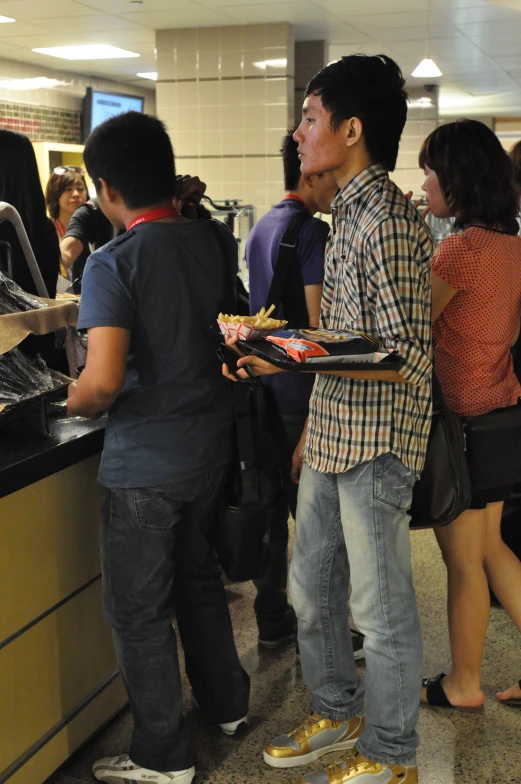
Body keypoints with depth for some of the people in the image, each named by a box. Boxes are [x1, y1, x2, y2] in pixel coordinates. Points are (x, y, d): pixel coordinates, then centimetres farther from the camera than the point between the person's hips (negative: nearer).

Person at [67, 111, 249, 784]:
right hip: (210, 445, 7)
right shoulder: (216, 241, -1)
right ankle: (227, 704, 41)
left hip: (144, 464, -7)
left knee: (138, 610, 9)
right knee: (197, 576, 25)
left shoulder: (113, 265, -20)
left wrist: (75, 401, -7)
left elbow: (102, 381, -28)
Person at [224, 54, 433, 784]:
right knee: (311, 592, 20)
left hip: (376, 445, -9)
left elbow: (407, 360, -21)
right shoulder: (351, 212, 12)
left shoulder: (389, 221, -18)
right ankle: (338, 714, 40)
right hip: (331, 436, 9)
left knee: (382, 609, 7)